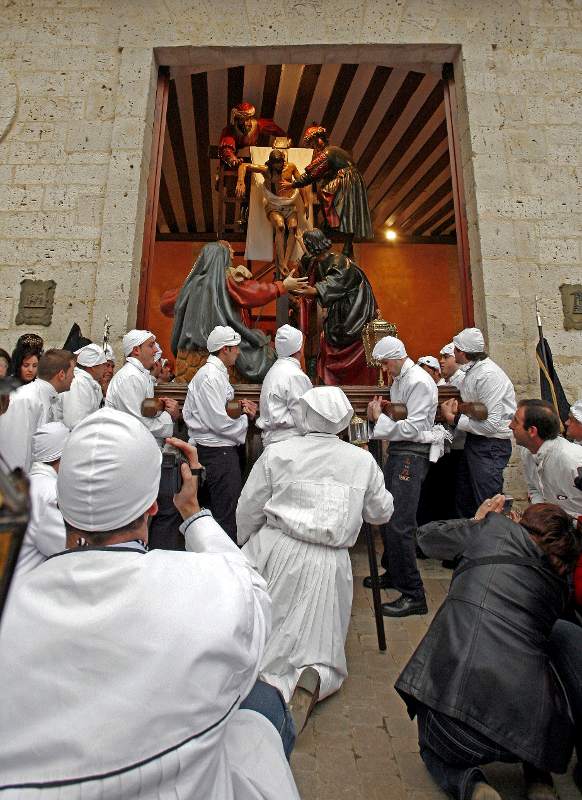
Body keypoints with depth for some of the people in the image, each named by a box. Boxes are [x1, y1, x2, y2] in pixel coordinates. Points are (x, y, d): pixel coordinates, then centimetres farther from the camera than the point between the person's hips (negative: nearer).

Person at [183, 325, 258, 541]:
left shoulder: (218, 373, 16)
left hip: (221, 449, 11)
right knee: (226, 514, -2)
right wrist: (245, 418, -7)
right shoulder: (210, 376, -17)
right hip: (217, 452, -11)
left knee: (226, 509, 18)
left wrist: (239, 408, 2)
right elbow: (219, 422, -22)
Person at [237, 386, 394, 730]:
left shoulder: (277, 453, -4)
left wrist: (246, 547, 22)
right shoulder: (363, 460, 0)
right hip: (329, 566, 1)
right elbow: (382, 513, 14)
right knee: (318, 647, 16)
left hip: (275, 555, 0)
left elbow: (248, 511, 3)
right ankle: (311, 679, -12)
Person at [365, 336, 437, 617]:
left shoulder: (419, 381, -14)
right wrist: (378, 415, 4)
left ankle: (413, 595, 3)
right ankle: (392, 573, 36)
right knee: (386, 516, 17)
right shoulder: (398, 380, 16)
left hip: (412, 454, -10)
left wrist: (381, 419, -15)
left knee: (399, 525, -10)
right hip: (396, 450, 10)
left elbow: (414, 428, -19)